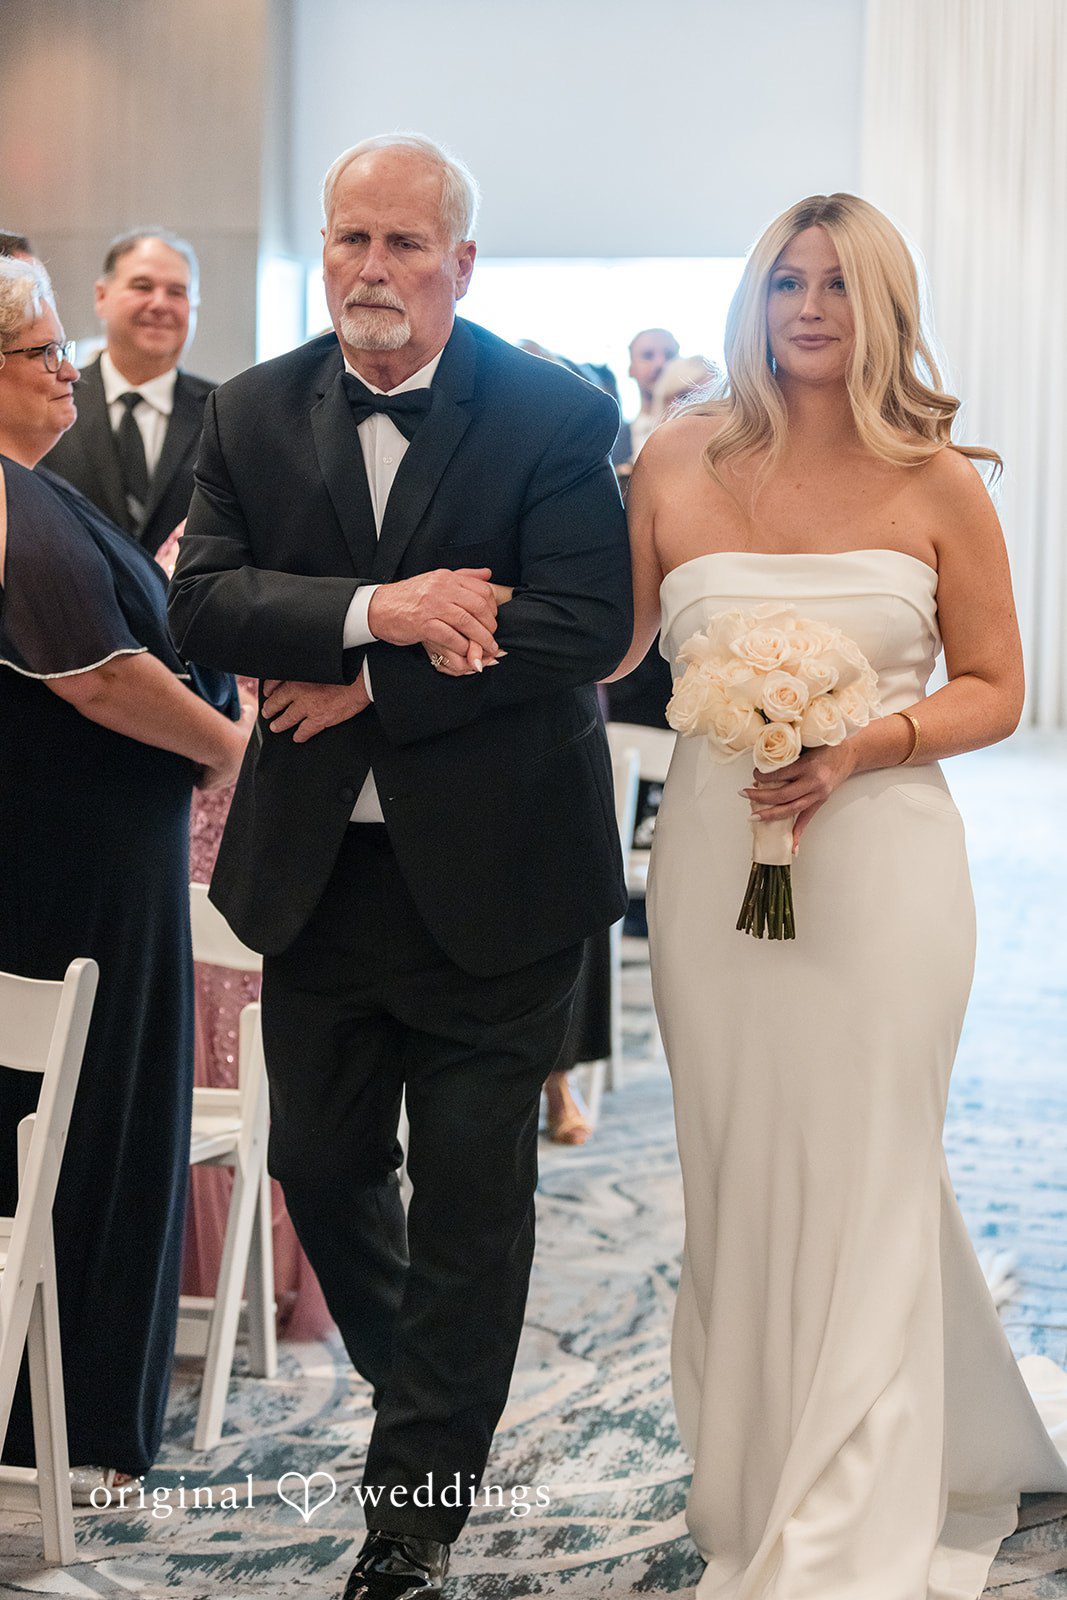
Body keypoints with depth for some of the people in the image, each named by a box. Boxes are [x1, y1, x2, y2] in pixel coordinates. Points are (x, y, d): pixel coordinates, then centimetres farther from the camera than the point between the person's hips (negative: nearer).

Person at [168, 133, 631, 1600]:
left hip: (492, 871, -3)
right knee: (320, 1165, 15)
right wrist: (375, 610, -23)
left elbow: (587, 626, -18)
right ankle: (423, 1389, 42)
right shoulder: (254, 414, 4)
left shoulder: (557, 415, -8)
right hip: (315, 867, 4)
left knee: (472, 1192, 6)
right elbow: (201, 600, -7)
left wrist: (372, 688, -17)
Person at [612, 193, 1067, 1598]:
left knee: (861, 1188, 0)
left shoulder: (935, 481, 0)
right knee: (738, 1183, 11)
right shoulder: (678, 461, 4)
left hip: (878, 862, -2)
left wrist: (860, 747, -14)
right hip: (713, 860, 2)